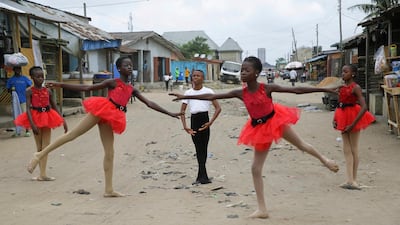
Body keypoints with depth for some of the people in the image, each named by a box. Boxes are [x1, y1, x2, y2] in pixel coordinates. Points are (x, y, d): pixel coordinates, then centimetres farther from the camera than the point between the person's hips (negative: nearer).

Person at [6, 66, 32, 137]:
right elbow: (8, 89, 9)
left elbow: (30, 86, 7)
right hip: (15, 100, 2)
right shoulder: (11, 79, 6)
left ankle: (27, 131, -1)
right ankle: (18, 131, 17)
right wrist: (11, 90, -11)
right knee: (16, 116, 7)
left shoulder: (25, 78, 2)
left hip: (24, 100, -2)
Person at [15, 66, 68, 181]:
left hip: (47, 118, 3)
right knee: (39, 147, 5)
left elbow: (54, 107, 9)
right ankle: (42, 174, 8)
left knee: (45, 147, 1)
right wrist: (32, 124, -25)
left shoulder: (47, 91, 4)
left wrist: (63, 121, 5)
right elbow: (28, 109, -13)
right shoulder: (29, 91, -7)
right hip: (36, 119, -3)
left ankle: (42, 174, 4)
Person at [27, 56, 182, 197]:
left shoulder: (132, 89, 18)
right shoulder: (113, 82, 4)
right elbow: (87, 88, 0)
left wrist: (170, 113, 17)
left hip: (110, 119, 6)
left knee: (109, 153, 4)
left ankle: (109, 190, 7)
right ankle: (40, 154, -1)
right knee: (72, 134, -10)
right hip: (101, 111, -5)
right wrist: (61, 85, -6)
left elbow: (149, 103, 19)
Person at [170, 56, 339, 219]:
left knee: (301, 145, 16)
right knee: (256, 169, 1)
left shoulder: (267, 88, -17)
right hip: (260, 129, 3)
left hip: (275, 121, -3)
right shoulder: (240, 93, -11)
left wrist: (323, 89, -18)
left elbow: (296, 90, -16)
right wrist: (185, 96, -13)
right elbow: (211, 97, -11)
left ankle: (324, 159, 51)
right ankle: (262, 209, 11)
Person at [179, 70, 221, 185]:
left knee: (203, 148, -1)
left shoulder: (208, 91, 1)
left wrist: (210, 122, -12)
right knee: (199, 149, 5)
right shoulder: (188, 93, 10)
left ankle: (201, 177, 6)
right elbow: (182, 111, 9)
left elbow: (218, 108, -2)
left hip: (204, 119, -3)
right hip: (193, 120, 3)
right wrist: (185, 126, -3)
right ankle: (203, 177, 9)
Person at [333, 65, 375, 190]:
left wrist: (353, 124, -24)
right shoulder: (342, 88, 8)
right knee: (346, 150, 5)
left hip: (353, 117, -7)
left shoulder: (355, 88, -14)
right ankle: (350, 180, 8)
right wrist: (335, 119, 3)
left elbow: (364, 107, -21)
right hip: (344, 118, 7)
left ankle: (353, 180, 11)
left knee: (353, 150, 2)